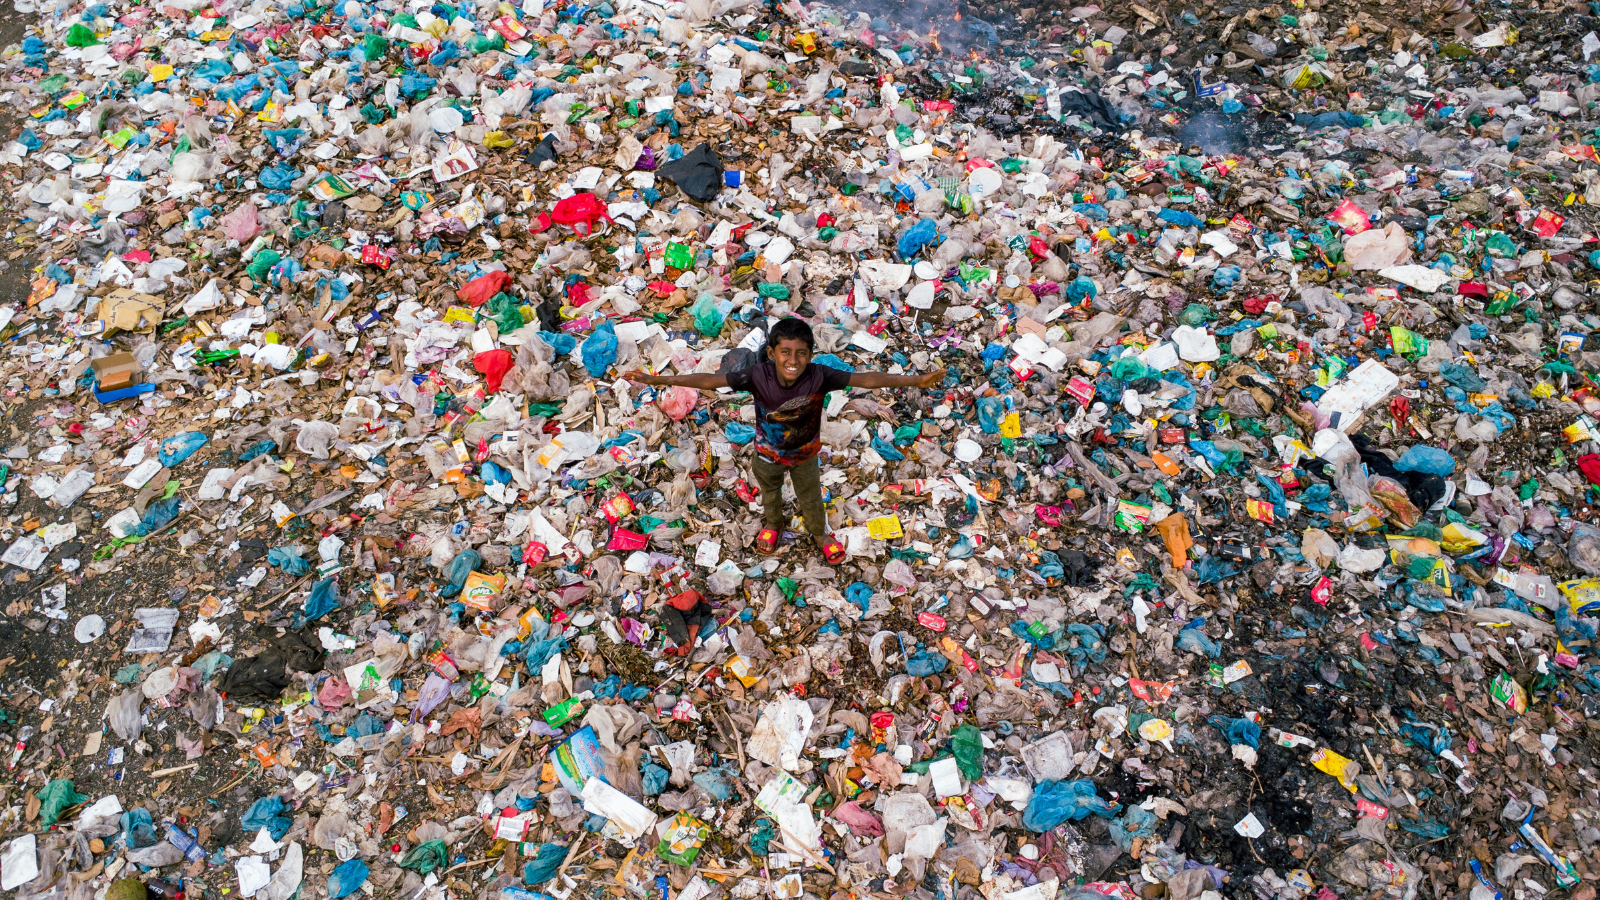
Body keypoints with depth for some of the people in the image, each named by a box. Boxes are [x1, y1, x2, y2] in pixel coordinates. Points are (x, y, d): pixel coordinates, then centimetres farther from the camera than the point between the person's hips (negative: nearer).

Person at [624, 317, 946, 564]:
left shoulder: (819, 376, -36)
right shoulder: (758, 375, -35)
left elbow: (866, 379, -37)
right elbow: (709, 380, -33)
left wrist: (916, 380, -43)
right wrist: (657, 379, -36)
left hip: (805, 454, 0)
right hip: (768, 454, 1)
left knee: (811, 499, 27)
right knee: (770, 494, 32)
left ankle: (820, 533, 61)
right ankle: (772, 524, 67)